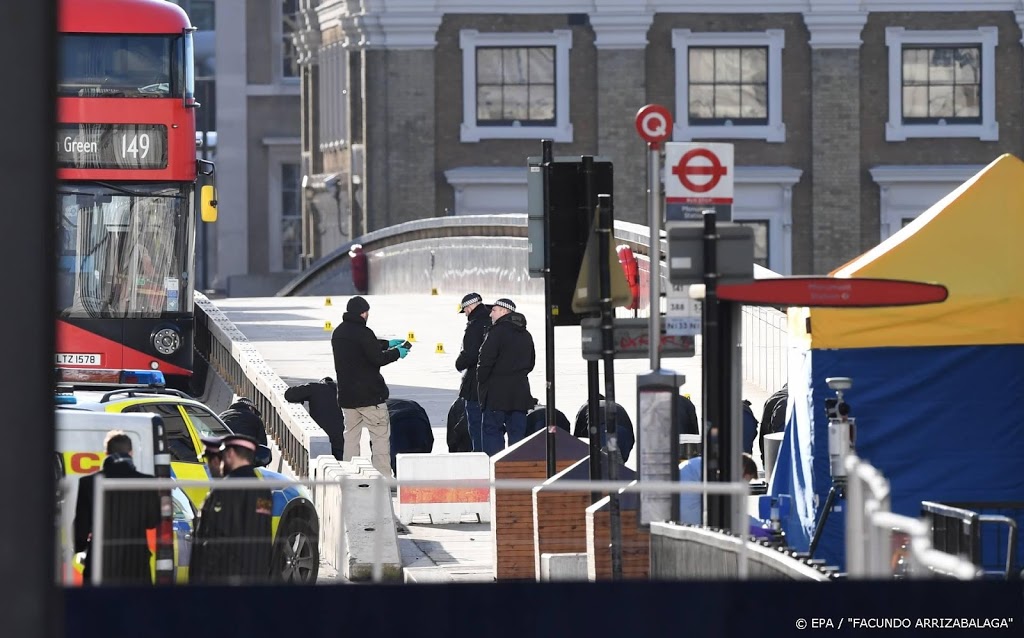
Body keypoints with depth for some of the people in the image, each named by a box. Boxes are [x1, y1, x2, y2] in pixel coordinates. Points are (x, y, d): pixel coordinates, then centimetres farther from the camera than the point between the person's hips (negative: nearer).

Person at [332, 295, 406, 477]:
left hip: (346, 396, 8)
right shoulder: (362, 332, -17)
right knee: (381, 435, -1)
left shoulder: (338, 332, 9)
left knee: (351, 435, 13)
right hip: (369, 394, -8)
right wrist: (396, 353, 1)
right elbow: (377, 358, -16)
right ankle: (383, 477, -5)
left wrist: (387, 344, 21)